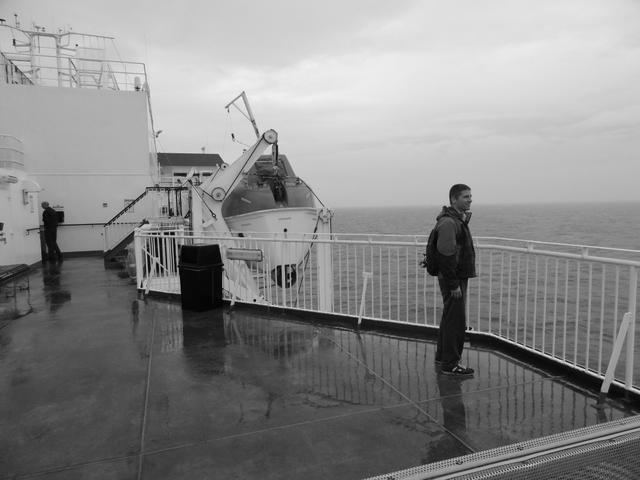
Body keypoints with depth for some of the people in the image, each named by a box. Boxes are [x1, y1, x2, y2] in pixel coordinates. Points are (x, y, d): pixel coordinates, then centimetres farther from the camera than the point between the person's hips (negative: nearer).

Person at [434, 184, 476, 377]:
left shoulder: (459, 219, 16)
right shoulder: (448, 222, -19)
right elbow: (446, 256, -24)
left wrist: (458, 281, 20)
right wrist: (454, 285, -23)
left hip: (458, 277, 11)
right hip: (453, 280, -11)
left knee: (449, 318, 18)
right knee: (456, 321, -5)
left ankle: (442, 357, 30)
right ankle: (450, 364, 5)